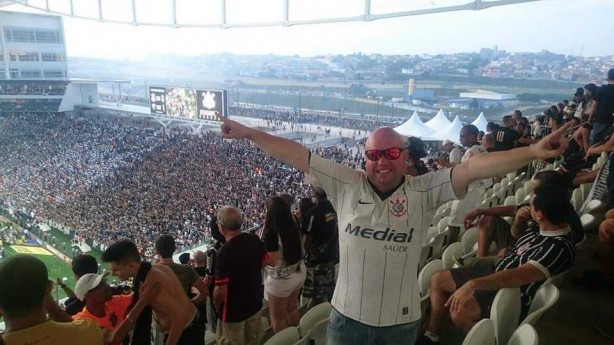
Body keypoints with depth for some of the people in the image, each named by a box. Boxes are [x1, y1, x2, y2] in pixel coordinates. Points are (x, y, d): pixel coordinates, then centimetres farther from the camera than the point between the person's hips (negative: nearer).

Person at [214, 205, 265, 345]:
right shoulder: (254, 239, -11)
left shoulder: (224, 253, -30)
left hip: (234, 311, -6)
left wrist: (216, 306, -5)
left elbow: (220, 291, -26)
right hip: (255, 303, 6)